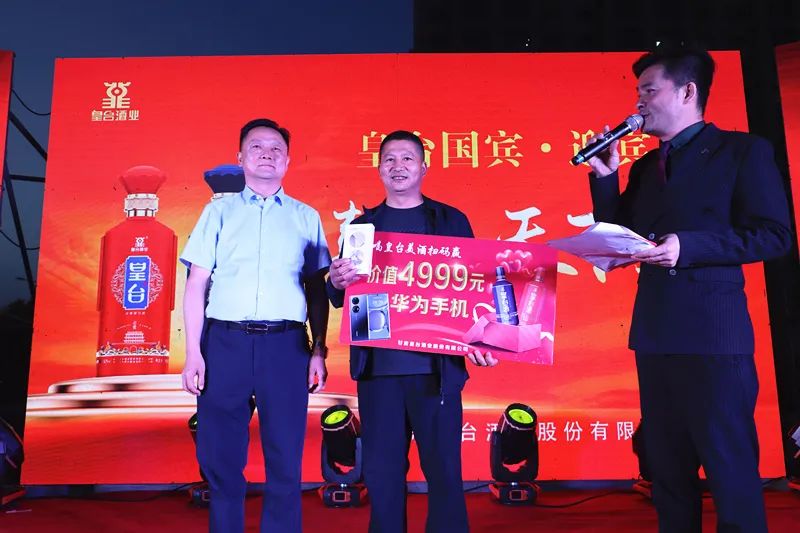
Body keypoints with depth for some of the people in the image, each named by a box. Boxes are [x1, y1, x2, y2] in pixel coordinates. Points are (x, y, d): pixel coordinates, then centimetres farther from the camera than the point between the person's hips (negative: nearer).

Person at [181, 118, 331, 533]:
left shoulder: (306, 217, 13)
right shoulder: (219, 210, 12)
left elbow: (317, 291, 11)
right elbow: (197, 284, 7)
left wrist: (319, 351, 2)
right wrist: (193, 351, -1)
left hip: (286, 344, 0)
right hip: (225, 341, 0)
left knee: (285, 460, 4)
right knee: (220, 458, 7)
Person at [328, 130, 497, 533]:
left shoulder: (451, 220, 9)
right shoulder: (362, 224, 14)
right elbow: (340, 298, 9)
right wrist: (337, 282, -14)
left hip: (436, 367, -1)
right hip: (379, 366, 2)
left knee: (443, 468, 3)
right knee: (382, 472, 7)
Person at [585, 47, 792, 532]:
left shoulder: (742, 150, -1)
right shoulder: (646, 166, 17)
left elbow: (775, 235, -9)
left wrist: (688, 246, -20)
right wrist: (605, 178, 3)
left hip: (713, 329, -6)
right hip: (654, 332, 7)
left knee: (730, 470, -1)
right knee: (668, 470, 14)